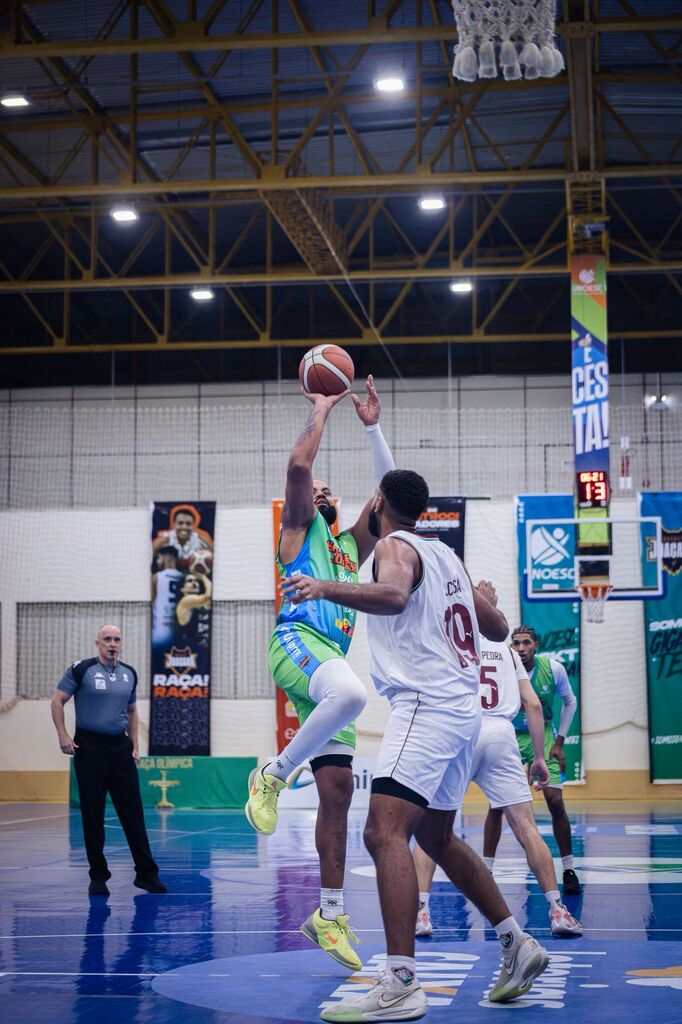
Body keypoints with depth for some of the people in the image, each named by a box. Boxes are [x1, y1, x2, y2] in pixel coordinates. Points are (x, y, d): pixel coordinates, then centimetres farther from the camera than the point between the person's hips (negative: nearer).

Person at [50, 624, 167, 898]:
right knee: (92, 815, 1)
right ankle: (98, 876, 9)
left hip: (120, 747, 4)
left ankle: (146, 873, 7)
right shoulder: (81, 670, -4)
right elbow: (57, 701, -1)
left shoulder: (129, 673, 10)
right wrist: (63, 735, -11)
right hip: (89, 748, -4)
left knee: (133, 813, 2)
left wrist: (134, 745, 13)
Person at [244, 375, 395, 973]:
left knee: (338, 787, 0)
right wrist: (321, 412, 9)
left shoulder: (350, 544, 32)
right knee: (351, 693, -40)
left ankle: (329, 913, 3)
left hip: (333, 653, 7)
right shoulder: (299, 529, 15)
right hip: (298, 640, -7)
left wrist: (373, 426, 23)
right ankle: (272, 776, -20)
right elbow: (298, 466, -3)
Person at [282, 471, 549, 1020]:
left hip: (426, 704, -10)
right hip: (464, 706, 10)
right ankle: (517, 945, 27)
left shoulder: (394, 546, -4)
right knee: (436, 836, 23)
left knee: (385, 832, -19)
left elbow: (393, 595, -28)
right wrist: (484, 596, 45)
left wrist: (326, 589, -39)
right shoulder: (445, 554, 19)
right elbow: (498, 629, 25)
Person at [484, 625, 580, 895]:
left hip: (543, 736, 0)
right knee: (496, 803, -8)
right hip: (510, 738, 0)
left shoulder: (553, 669, -15)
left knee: (555, 802, -9)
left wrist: (559, 743, -1)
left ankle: (569, 870, 5)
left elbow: (570, 702, 2)